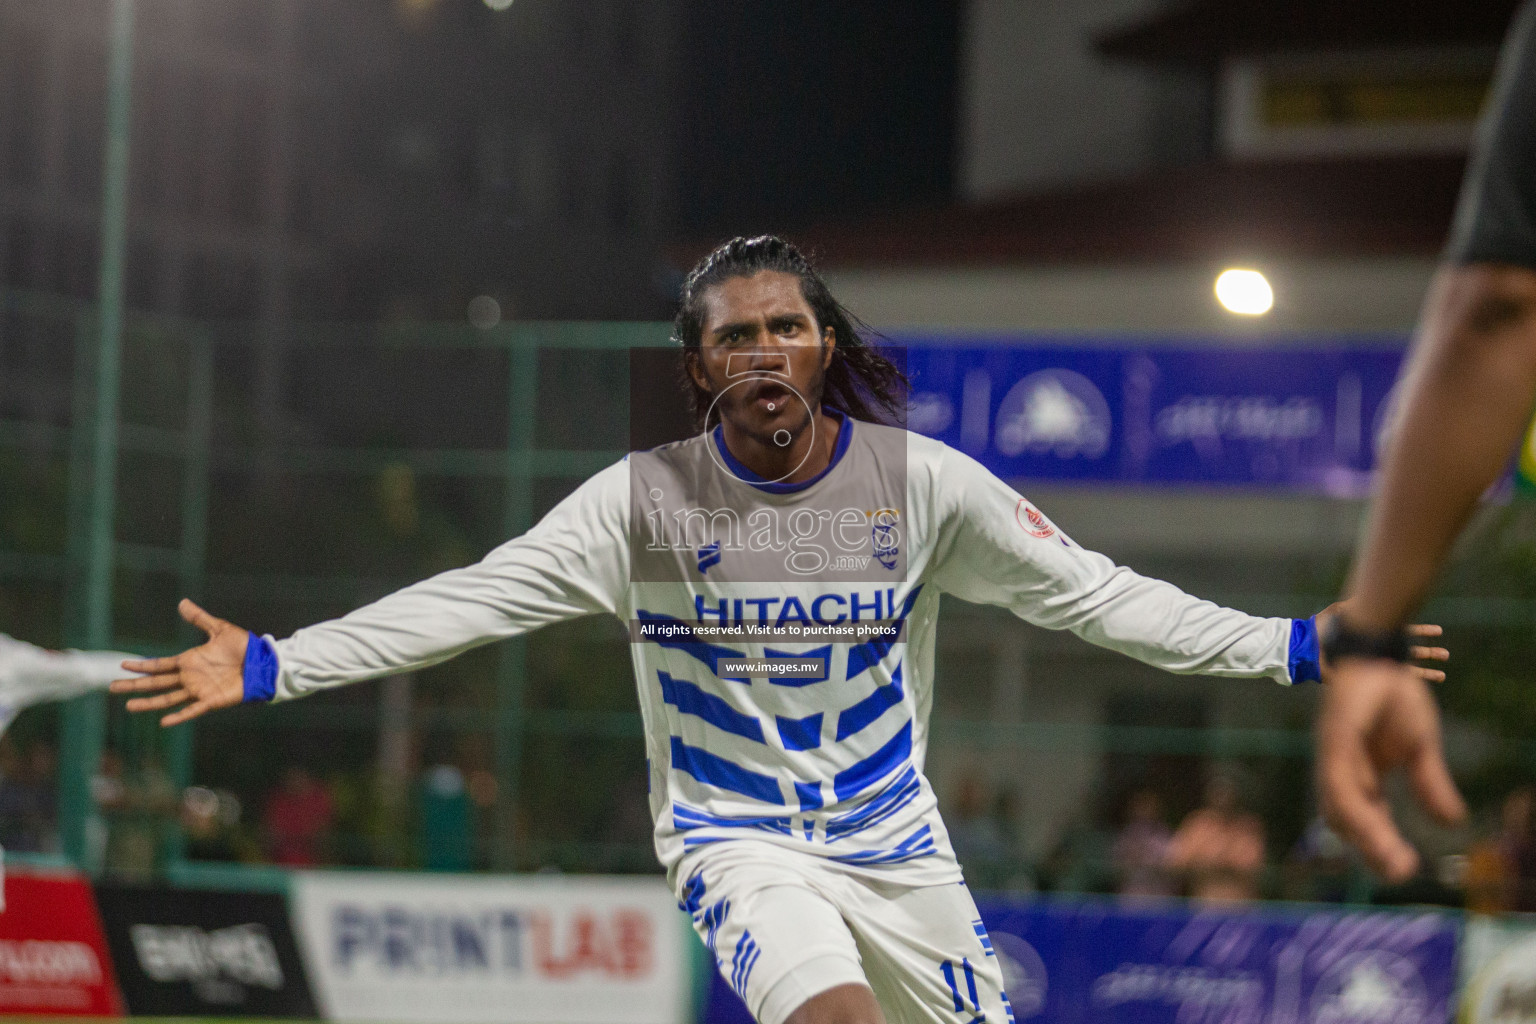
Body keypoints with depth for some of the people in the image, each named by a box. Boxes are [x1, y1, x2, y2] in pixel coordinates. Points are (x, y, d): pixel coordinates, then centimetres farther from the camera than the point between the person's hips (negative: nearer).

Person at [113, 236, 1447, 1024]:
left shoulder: (920, 481, -5)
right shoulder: (647, 500, -8)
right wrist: (273, 666, -20)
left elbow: (1089, 591, 0)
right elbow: (475, 598, -11)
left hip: (894, 838, 3)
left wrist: (1292, 648, -5)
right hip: (738, 836, -3)